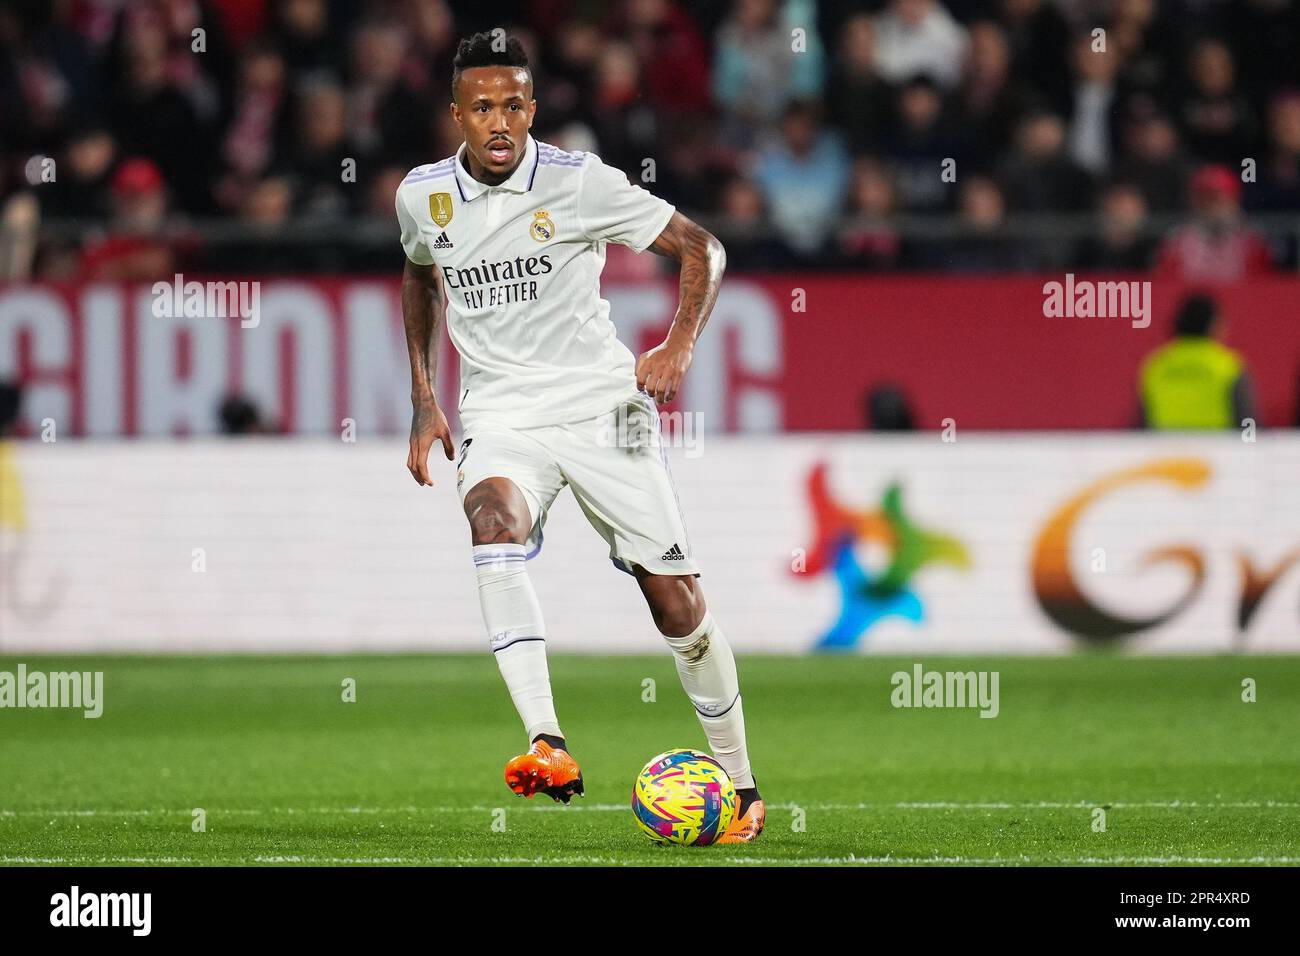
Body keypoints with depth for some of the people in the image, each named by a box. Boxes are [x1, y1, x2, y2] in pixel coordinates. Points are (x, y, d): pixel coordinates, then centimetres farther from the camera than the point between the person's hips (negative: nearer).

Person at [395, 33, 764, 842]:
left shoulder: (578, 182, -9)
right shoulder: (423, 195, 1)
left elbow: (700, 246, -1)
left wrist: (680, 346, -16)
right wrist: (424, 398, 17)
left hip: (602, 407, -1)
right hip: (501, 417, 1)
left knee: (677, 600, -2)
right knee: (493, 518, -33)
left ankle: (738, 782, 20)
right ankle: (549, 749, -44)